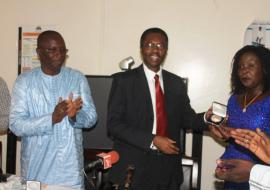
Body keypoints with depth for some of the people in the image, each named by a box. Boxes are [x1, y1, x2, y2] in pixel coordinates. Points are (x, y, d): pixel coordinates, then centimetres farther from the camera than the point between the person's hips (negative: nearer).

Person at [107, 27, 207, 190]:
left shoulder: (177, 83, 7)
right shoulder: (123, 80, -5)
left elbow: (186, 118, 12)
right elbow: (114, 124, -11)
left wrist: (206, 118, -9)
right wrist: (152, 140, -18)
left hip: (169, 168, 4)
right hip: (134, 168, -4)